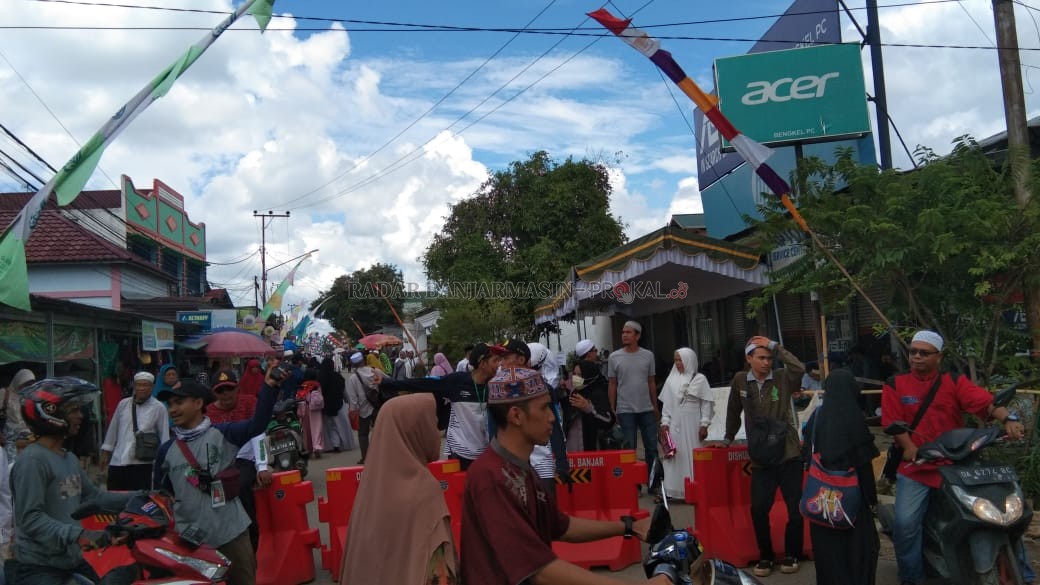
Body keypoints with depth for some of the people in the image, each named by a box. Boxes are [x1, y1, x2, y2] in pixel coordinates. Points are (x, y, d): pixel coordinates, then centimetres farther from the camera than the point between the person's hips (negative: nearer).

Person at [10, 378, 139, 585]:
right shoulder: (32, 460, -18)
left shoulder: (70, 459, 12)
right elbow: (30, 518, -24)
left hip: (74, 558, 9)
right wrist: (75, 534, -34)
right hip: (38, 566, -9)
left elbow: (92, 496, 15)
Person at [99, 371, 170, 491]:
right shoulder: (123, 404, 5)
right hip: (117, 461, 4)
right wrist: (106, 452, 17)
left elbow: (164, 435, -3)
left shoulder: (159, 408, -6)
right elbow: (113, 428, 14)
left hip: (142, 464, -4)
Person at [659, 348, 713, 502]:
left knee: (692, 456, 1)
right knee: (675, 456, 2)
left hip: (693, 424, -2)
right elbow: (666, 403, 9)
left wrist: (704, 424, -5)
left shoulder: (700, 379, -1)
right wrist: (664, 422, 3)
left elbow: (706, 403, -1)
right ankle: (675, 489, 7)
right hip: (675, 424, 2)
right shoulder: (671, 380, 6)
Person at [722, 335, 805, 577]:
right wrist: (729, 438, 24)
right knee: (758, 509, -2)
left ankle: (791, 555, 24)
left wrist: (775, 346, -17)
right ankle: (766, 556, 18)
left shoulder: (782, 378, -3)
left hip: (789, 455, -1)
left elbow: (799, 368, -24)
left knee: (796, 508, 4)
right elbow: (733, 411, 15)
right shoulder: (740, 380, 2)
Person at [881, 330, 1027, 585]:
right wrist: (911, 449, -17)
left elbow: (986, 402, -12)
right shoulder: (895, 385, 2)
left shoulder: (954, 382, 3)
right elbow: (894, 423, -3)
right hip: (915, 465, -1)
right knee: (905, 522, -14)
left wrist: (1008, 419, -32)